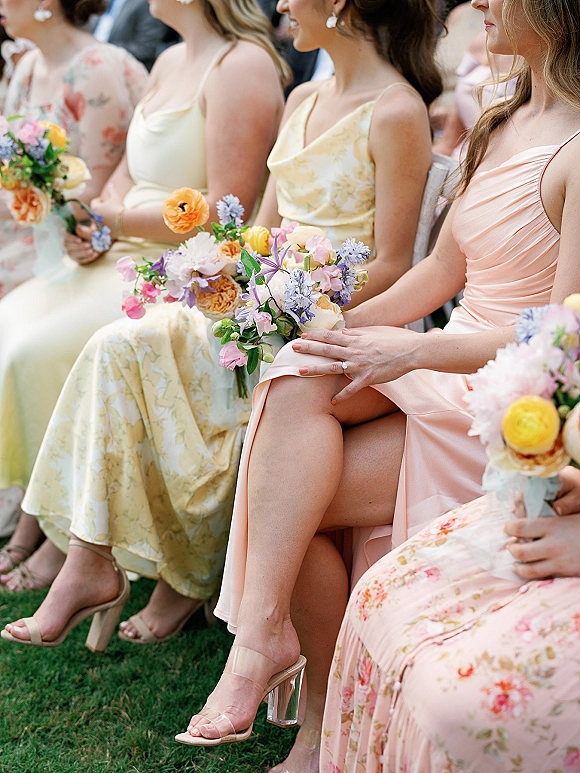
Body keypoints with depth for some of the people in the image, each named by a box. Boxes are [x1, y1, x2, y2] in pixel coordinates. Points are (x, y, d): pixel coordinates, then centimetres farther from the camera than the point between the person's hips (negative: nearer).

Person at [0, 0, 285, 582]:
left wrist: (114, 219, -14)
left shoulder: (241, 65, -13)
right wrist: (92, 227, 1)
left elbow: (223, 216, -20)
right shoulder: (169, 62, 16)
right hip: (129, 258, 9)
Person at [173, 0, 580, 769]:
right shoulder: (503, 126, 12)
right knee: (300, 374, -22)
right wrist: (343, 330, 2)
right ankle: (264, 624, -23)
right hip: (445, 377, 7)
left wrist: (413, 349, -20)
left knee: (290, 498, -18)